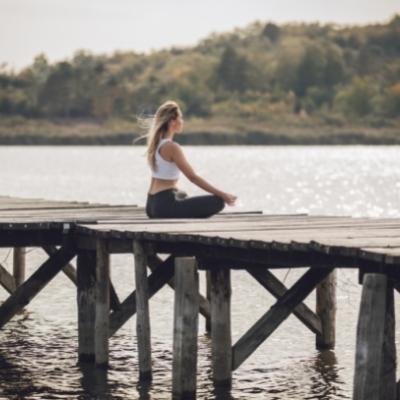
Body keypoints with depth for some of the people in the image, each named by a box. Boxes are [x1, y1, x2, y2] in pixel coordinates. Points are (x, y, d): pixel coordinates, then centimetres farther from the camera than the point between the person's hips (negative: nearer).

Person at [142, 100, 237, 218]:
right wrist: (222, 194, -15)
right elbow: (193, 177, -17)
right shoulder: (171, 147, -15)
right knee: (218, 201, -12)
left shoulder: (156, 144, 11)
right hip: (165, 205, -10)